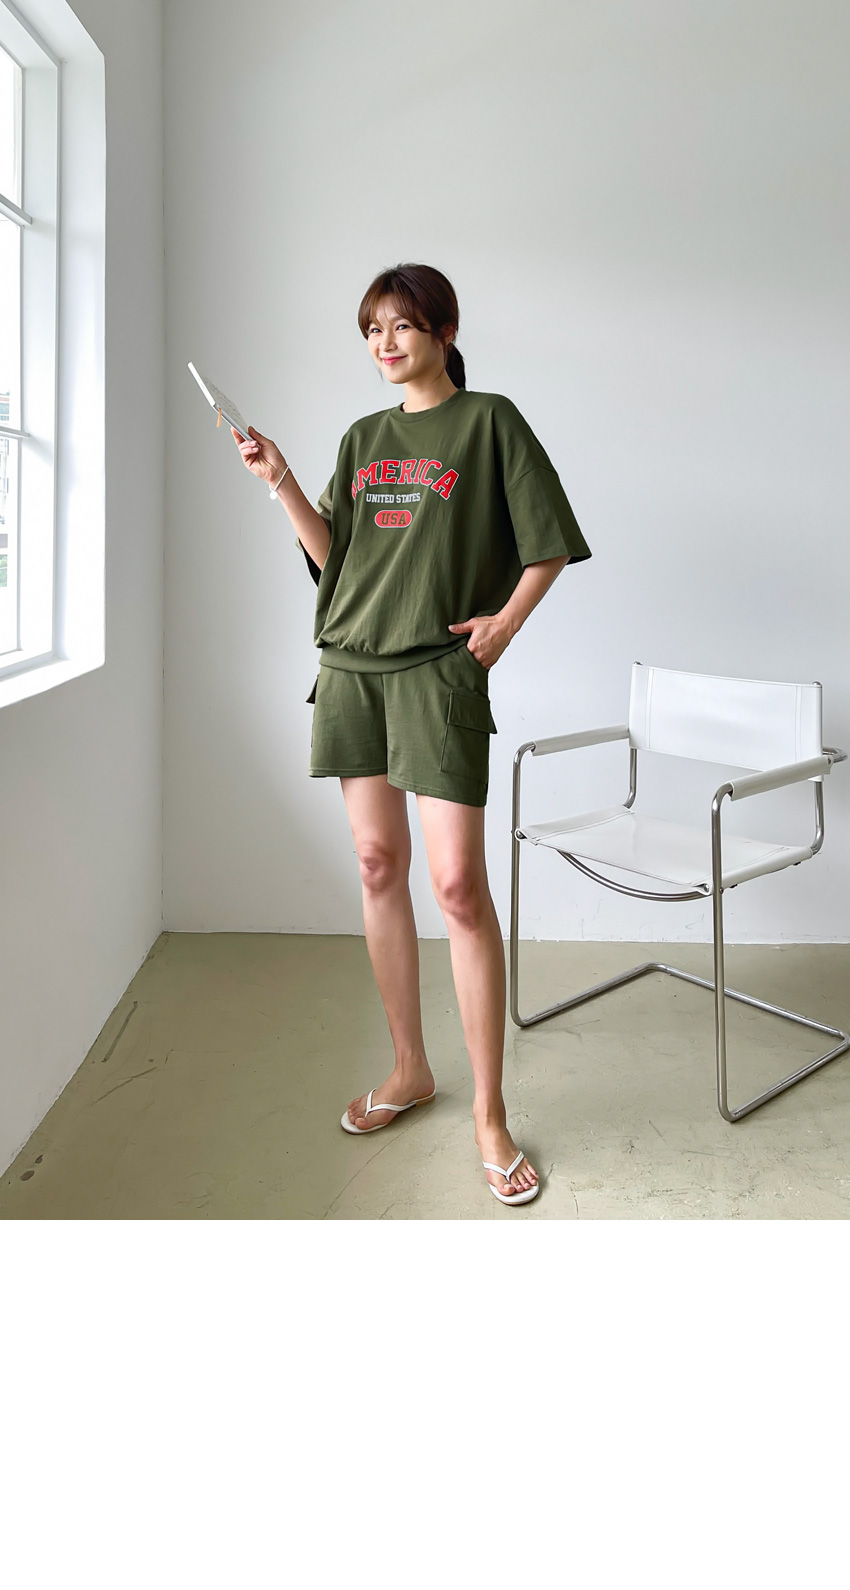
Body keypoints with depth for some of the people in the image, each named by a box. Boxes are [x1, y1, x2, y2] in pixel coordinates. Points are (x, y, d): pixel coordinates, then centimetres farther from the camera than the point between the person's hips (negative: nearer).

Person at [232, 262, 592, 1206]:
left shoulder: (489, 420, 3)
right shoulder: (362, 438, 18)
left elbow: (550, 543, 3)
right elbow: (330, 555, 12)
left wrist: (506, 621, -8)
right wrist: (280, 482, 1)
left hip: (441, 669, -5)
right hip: (352, 666, 6)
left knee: (459, 883, -11)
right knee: (378, 866, 7)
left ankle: (489, 1111, 1)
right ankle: (409, 1070, 23)